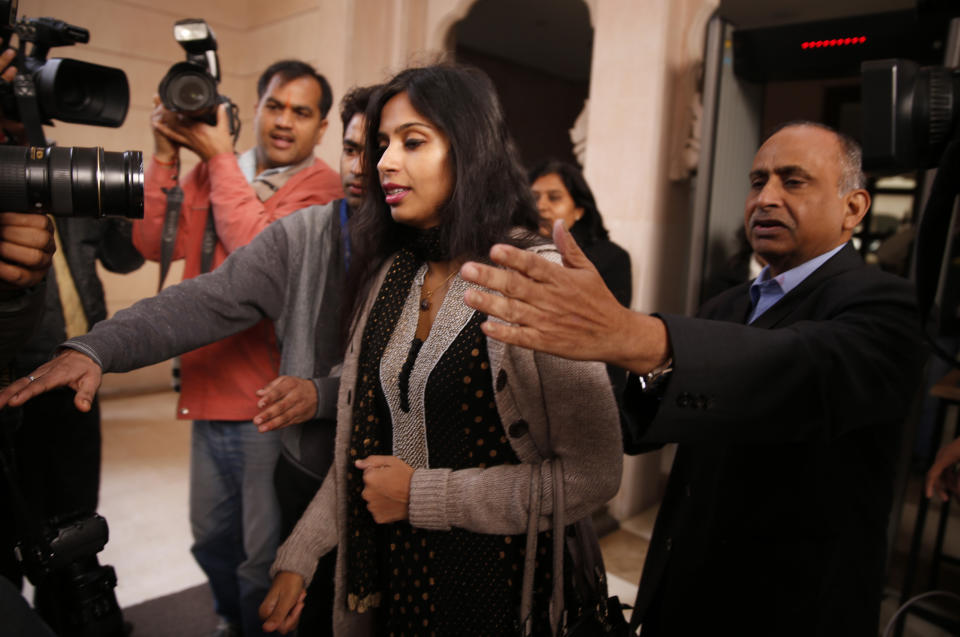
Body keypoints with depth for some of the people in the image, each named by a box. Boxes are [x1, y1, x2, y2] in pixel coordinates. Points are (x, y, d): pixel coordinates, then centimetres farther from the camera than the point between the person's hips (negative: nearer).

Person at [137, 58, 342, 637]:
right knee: (212, 536, 23)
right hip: (210, 388, 6)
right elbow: (156, 245, 2)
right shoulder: (212, 172, 10)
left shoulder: (321, 185, -8)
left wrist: (220, 157, -15)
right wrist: (167, 157, -5)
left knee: (264, 558, 7)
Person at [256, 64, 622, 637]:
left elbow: (592, 474, -20)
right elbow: (362, 447, 6)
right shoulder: (390, 274, 1)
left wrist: (421, 495, -17)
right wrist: (299, 557, 2)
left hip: (493, 586, -5)